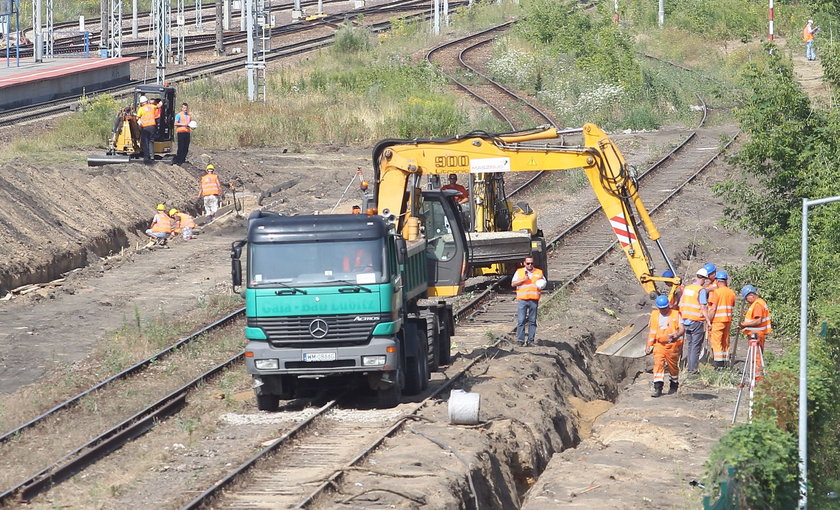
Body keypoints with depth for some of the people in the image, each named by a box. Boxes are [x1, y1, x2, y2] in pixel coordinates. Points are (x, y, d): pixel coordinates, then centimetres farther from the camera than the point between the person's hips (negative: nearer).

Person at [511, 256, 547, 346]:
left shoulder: (539, 272, 14)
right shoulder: (519, 272, 9)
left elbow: (544, 283, 22)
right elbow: (513, 284, 3)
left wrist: (541, 286, -2)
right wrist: (523, 280, -10)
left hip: (534, 300, 2)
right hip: (522, 299, -2)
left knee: (532, 321, 2)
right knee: (521, 320, -7)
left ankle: (531, 340, 7)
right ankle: (520, 340, -5)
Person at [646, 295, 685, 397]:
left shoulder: (675, 314, -1)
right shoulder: (654, 315, 9)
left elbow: (682, 328, -6)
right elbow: (652, 331, 17)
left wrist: (676, 335, -27)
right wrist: (649, 345, 14)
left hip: (673, 344, -2)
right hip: (659, 344, 2)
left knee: (673, 366, 10)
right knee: (658, 364, -13)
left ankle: (674, 385, 34)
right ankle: (657, 388, -16)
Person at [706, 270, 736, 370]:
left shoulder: (716, 292, -11)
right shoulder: (731, 293, 8)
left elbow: (713, 309, -13)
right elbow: (732, 309, 13)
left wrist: (709, 321, -8)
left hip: (717, 321, -6)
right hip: (728, 320, 6)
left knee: (716, 343, -4)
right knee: (725, 343, 13)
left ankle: (719, 365, -10)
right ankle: (725, 362, 14)